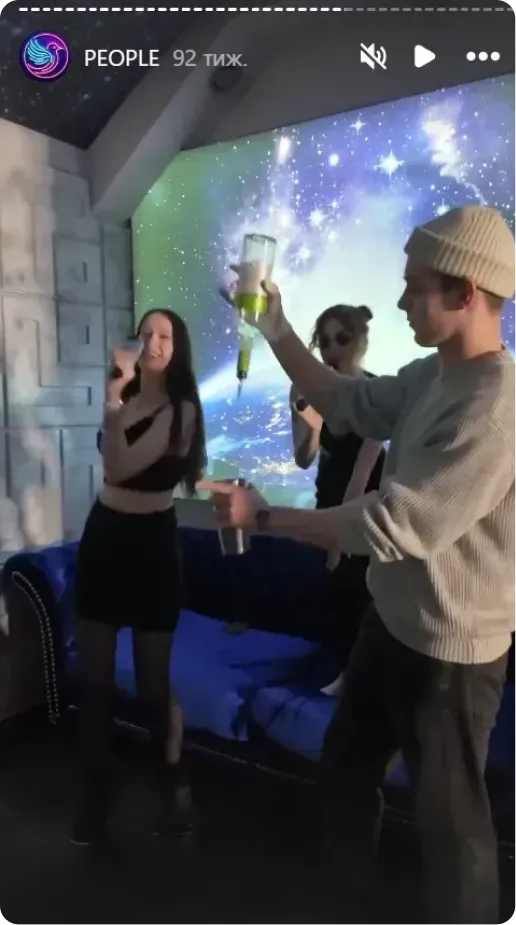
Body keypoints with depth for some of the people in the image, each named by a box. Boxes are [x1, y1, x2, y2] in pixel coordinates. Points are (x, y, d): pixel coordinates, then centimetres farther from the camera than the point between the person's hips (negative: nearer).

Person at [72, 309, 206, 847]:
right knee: (92, 678, 8)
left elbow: (121, 467, -25)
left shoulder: (181, 409, -11)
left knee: (153, 682, 3)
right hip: (103, 535, 6)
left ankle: (174, 783, 27)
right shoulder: (126, 394, 9)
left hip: (151, 542, -5)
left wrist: (115, 398, -25)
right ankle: (96, 789, 26)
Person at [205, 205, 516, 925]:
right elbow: (349, 406, 8)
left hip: (449, 649, -9)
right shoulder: (431, 375, 0)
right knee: (346, 765, 27)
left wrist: (261, 516, -21)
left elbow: (390, 526, -30)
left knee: (447, 815, 15)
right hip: (392, 621, 9)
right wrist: (276, 330, -1)